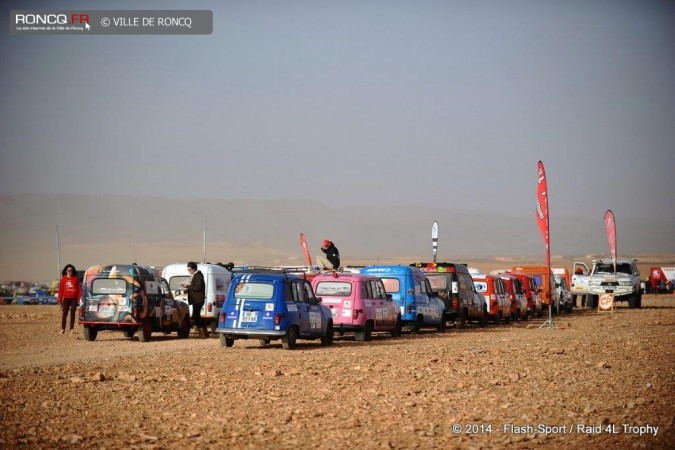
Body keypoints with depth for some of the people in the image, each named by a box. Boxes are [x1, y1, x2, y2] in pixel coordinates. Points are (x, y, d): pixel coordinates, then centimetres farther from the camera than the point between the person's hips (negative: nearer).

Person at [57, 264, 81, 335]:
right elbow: (60, 289, 4)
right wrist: (59, 299, 0)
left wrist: (79, 298, -2)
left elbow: (79, 289, 4)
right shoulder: (63, 279, 4)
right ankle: (63, 329, 0)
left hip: (73, 298, 0)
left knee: (72, 314, 4)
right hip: (66, 298, 0)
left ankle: (72, 329, 8)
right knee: (64, 314, -3)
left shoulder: (75, 279, 5)